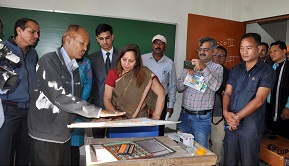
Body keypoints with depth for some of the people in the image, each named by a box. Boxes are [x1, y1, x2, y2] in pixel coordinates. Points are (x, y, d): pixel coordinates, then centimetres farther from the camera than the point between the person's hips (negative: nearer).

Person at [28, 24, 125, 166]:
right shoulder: (49, 61, -14)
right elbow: (59, 97, -25)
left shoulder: (74, 67, 11)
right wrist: (97, 112, -24)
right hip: (45, 136, -7)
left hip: (64, 134, 7)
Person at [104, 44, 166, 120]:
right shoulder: (113, 73, 2)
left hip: (140, 120, -1)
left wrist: (156, 117, -10)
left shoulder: (145, 73, -3)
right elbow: (107, 99, 3)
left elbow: (161, 93, -4)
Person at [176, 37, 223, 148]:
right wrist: (188, 76, -10)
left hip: (202, 118, -3)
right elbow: (179, 88, 8)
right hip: (184, 114, 4)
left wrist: (204, 68, -24)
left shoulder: (217, 68, 2)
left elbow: (215, 86, -17)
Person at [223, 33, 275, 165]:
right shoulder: (236, 69, 11)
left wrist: (237, 117, -15)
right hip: (231, 124, 5)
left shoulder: (266, 71, -5)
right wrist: (226, 112, -10)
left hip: (251, 126, -4)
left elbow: (259, 100, -14)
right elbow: (227, 93, 8)